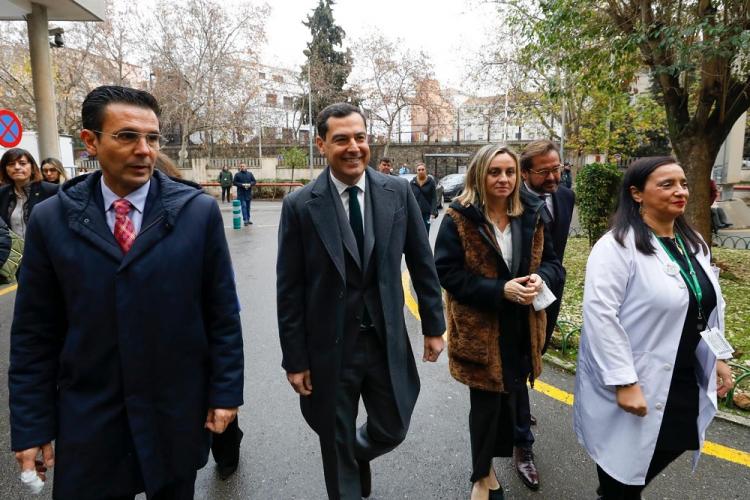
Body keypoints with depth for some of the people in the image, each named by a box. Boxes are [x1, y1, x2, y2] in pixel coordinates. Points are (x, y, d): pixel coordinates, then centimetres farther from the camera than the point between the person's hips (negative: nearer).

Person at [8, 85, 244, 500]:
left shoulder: (198, 211, -8)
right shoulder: (51, 219, -4)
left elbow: (222, 313, -5)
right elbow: (34, 334, 0)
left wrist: (225, 392, -4)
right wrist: (32, 426, 0)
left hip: (177, 411, 0)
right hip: (87, 419, 1)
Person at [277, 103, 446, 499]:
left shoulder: (398, 192, -4)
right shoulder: (300, 205, -10)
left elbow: (421, 263, 3)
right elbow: (289, 289, -7)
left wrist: (434, 326, 4)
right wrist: (294, 359, -6)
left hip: (387, 340, 2)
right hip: (330, 346, -2)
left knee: (391, 430, 19)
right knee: (337, 451, 15)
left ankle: (357, 453, 52)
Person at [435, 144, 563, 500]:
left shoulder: (532, 214, 3)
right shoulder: (458, 218, -11)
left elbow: (552, 262, 9)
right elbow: (447, 272, -14)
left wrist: (540, 278, -15)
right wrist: (500, 290, -23)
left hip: (522, 327, 5)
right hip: (479, 327, -4)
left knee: (510, 396, 18)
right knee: (486, 402, 8)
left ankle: (498, 455, 43)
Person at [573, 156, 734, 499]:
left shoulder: (693, 243, 6)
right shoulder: (618, 246, -20)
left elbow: (711, 304, 15)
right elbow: (600, 315, -25)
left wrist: (719, 358, 13)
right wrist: (624, 382, -25)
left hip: (685, 378, 8)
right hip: (635, 380, -7)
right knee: (624, 458, 11)